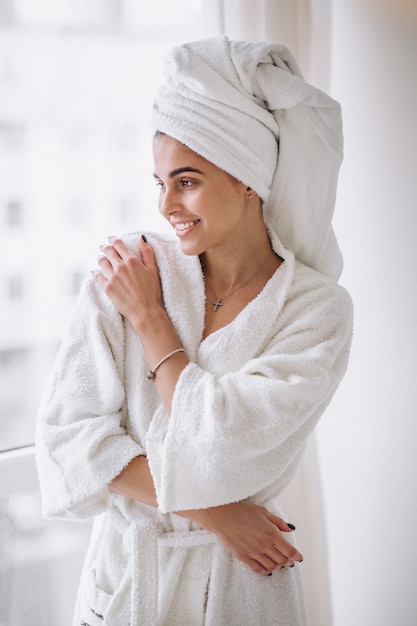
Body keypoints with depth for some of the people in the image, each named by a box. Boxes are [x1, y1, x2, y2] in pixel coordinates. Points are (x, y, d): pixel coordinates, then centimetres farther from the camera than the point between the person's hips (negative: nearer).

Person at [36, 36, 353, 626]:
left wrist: (149, 317, -14)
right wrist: (209, 510, -18)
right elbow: (68, 434, -13)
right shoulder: (124, 272, -8)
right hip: (125, 571, 1)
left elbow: (221, 449, -22)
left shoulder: (318, 309, -12)